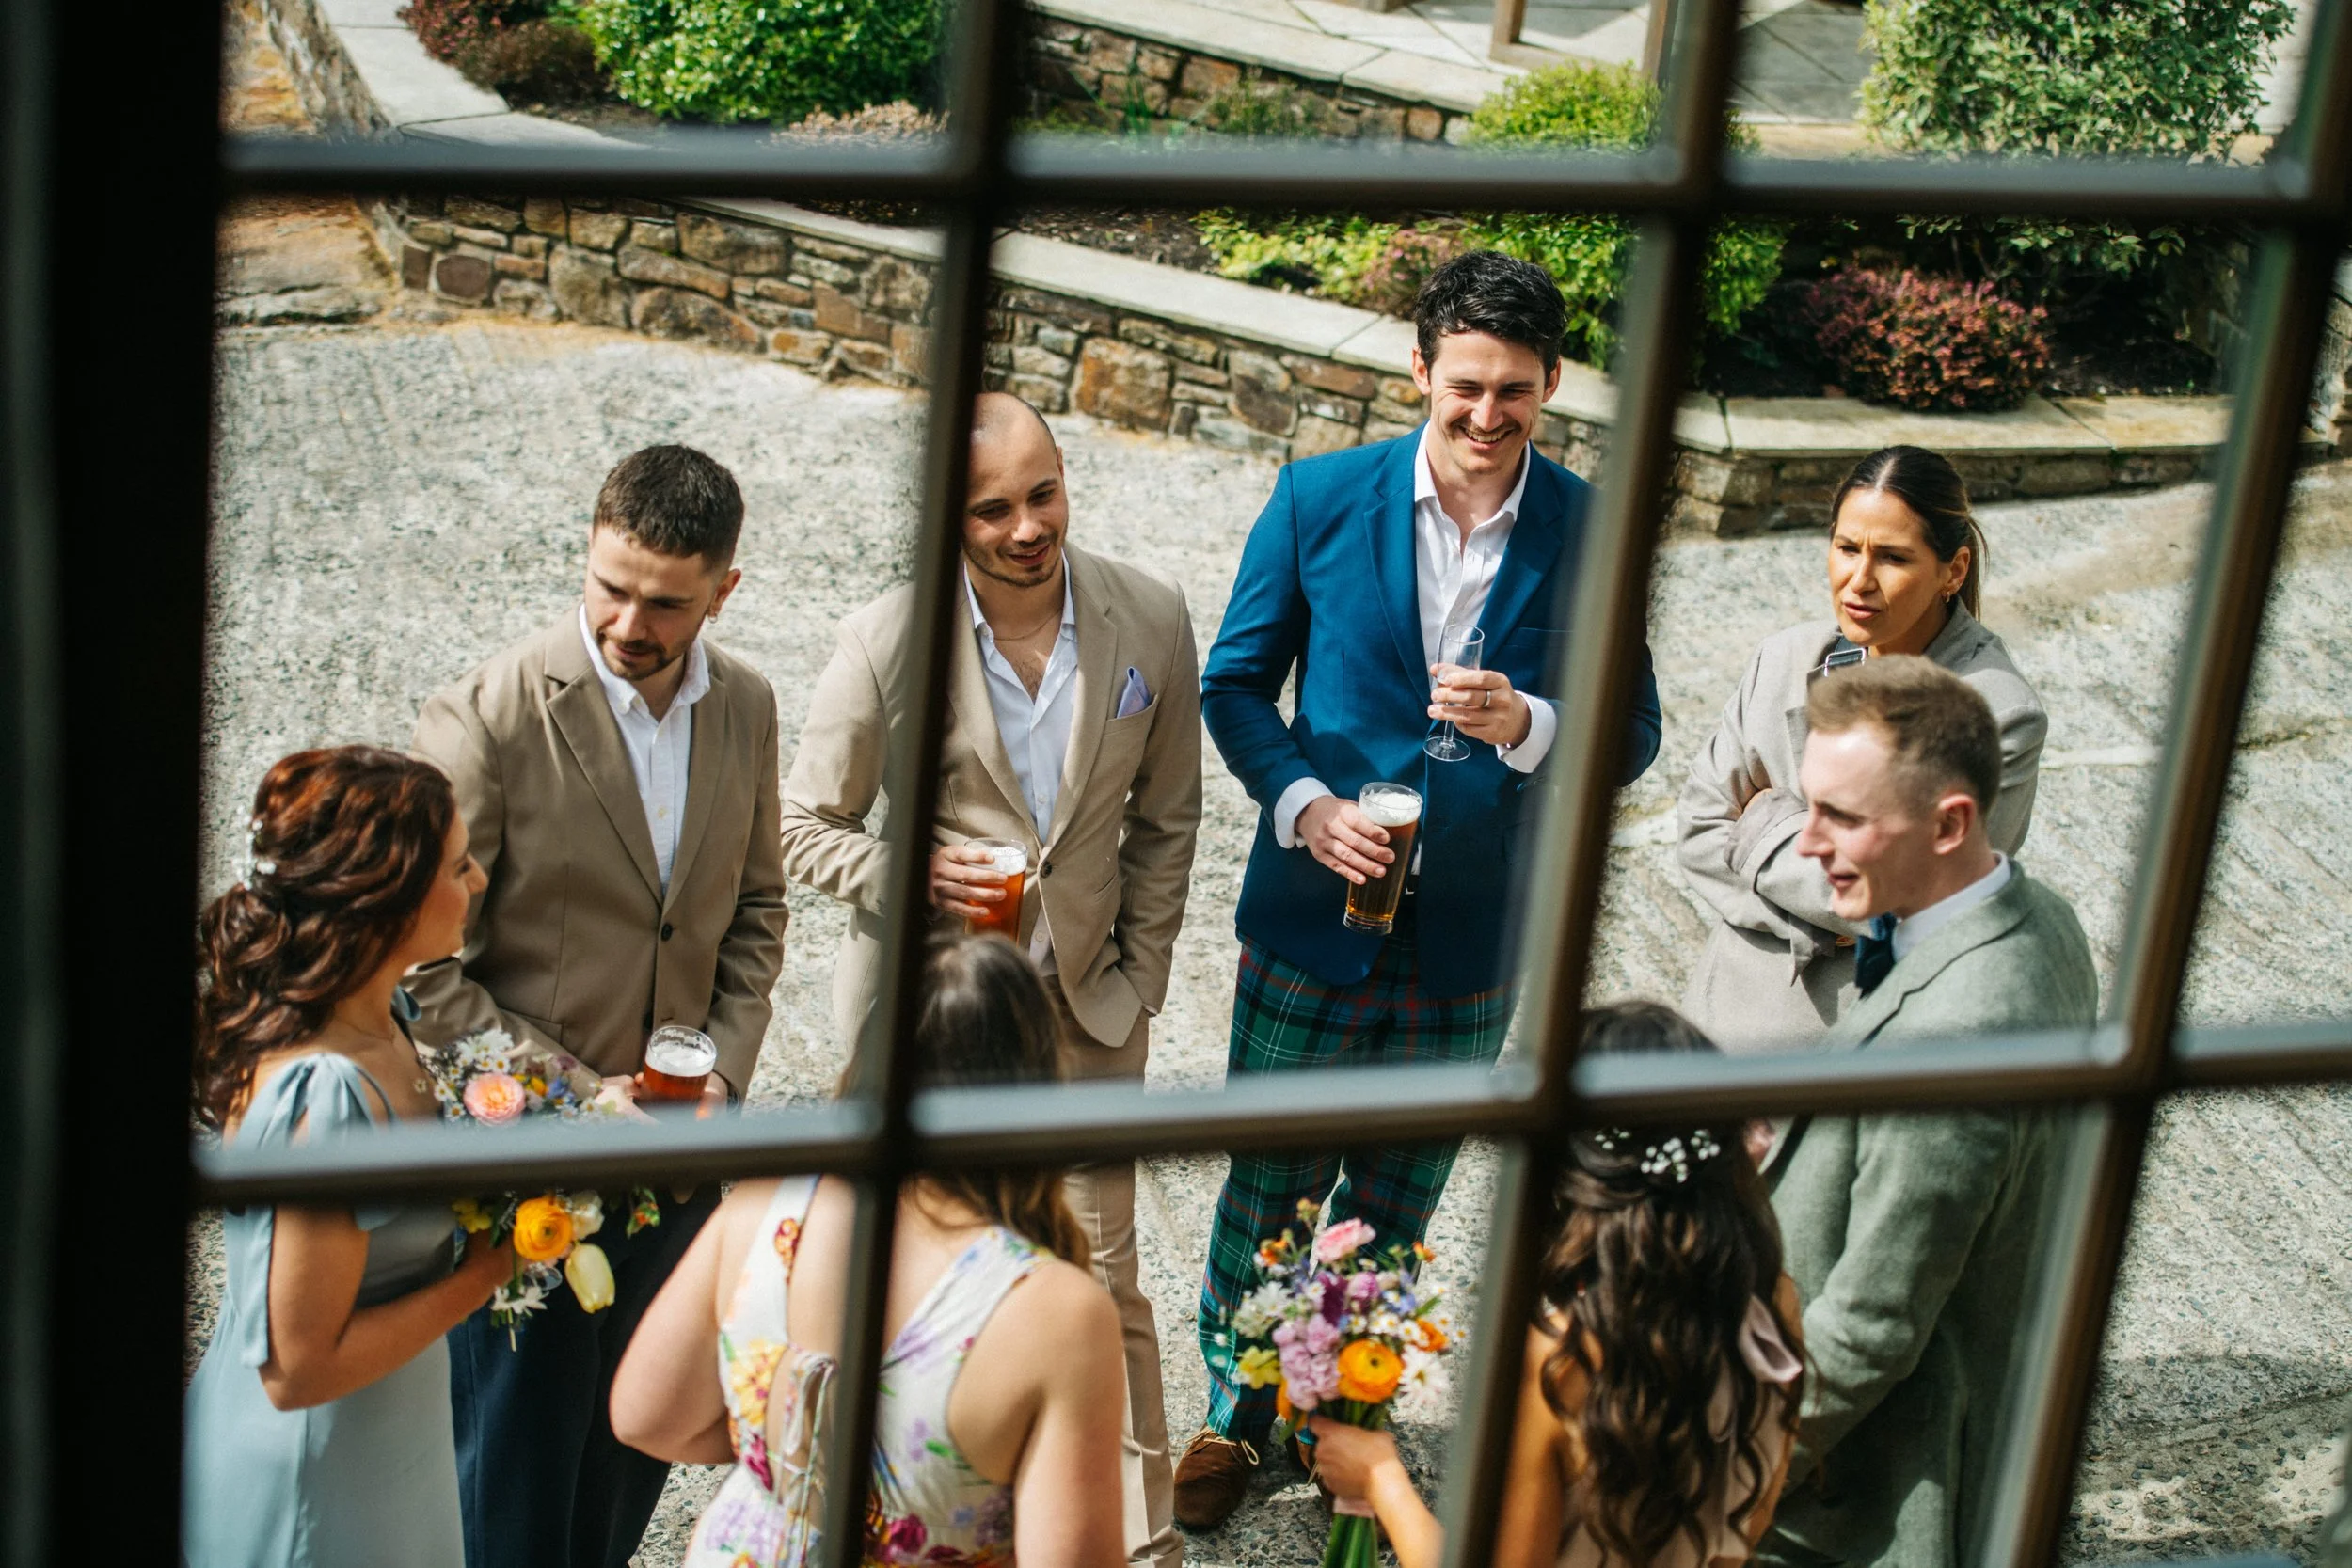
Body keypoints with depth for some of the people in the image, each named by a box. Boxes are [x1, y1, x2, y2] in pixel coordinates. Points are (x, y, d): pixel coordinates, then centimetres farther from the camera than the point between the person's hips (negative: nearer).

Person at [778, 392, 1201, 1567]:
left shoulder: (1149, 620, -7)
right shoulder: (887, 643, -14)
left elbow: (1165, 818, 6)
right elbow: (807, 828, -4)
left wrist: (1138, 980, 3)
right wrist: (916, 878, -22)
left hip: (1082, 1009, 1)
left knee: (1104, 1282, 7)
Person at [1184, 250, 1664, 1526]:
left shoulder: (1594, 534, -7)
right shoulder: (1320, 498, -7)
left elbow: (1634, 733, -3)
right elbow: (1237, 681, 0)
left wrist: (1526, 725, -23)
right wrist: (1304, 804, -16)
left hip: (1473, 942, 1)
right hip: (1313, 914, 0)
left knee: (1393, 1204, 17)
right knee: (1269, 1184, 11)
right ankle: (1235, 1414, 33)